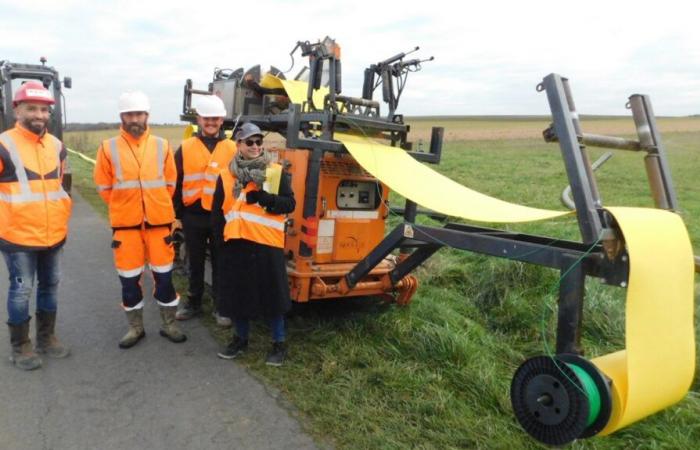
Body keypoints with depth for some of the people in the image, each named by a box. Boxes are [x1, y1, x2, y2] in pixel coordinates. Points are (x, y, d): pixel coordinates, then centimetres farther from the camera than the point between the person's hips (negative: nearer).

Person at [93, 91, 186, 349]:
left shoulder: (162, 146, 1)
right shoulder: (109, 148, -3)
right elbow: (104, 187, 5)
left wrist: (157, 206, 9)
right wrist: (123, 208, 9)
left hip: (159, 222, 1)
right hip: (125, 224, 0)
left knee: (164, 275, 7)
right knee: (129, 278, 8)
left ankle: (168, 325, 22)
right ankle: (135, 328, 24)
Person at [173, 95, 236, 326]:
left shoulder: (232, 149, 2)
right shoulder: (186, 148, 4)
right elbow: (176, 182, 5)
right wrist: (175, 212, 2)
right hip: (193, 216, 1)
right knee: (195, 262, 14)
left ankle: (221, 307, 20)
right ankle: (193, 303, 29)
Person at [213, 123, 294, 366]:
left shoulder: (277, 172, 0)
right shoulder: (226, 176, 7)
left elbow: (289, 204, -5)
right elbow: (217, 211, 9)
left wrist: (265, 198, -20)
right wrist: (222, 237, 0)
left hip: (267, 244, -3)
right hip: (235, 245, 3)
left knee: (273, 296, 3)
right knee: (238, 295, 12)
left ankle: (279, 344, 19)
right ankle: (240, 339, 32)